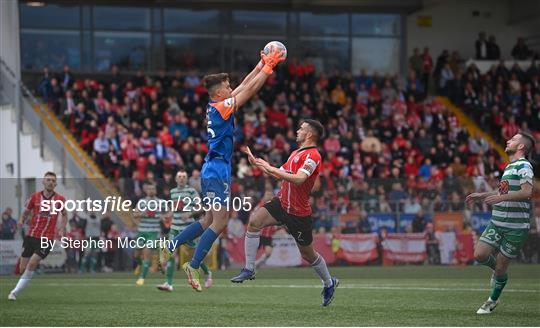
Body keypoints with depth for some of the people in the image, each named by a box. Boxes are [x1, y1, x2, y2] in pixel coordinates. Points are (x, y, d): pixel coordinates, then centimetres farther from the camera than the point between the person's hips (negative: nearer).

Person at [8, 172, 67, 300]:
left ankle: (15, 291, -10)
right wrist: (21, 221, -11)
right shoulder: (34, 197, 1)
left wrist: (62, 229, 3)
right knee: (22, 269, -1)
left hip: (47, 238, -2)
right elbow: (26, 212, 11)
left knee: (32, 264, -19)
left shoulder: (60, 199, 1)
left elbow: (64, 214, 17)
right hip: (31, 236, 2)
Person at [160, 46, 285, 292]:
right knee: (219, 222, -9)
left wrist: (262, 64, 19)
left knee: (209, 220, 14)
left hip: (213, 171, 10)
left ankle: (171, 248, 15)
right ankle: (193, 265, -9)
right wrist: (268, 67, -5)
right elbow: (250, 89, -12)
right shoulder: (221, 107, -14)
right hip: (217, 172, -10)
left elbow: (244, 86, 19)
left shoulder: (215, 106, 11)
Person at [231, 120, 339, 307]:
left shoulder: (312, 156, -17)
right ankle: (249, 269, -14)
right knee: (254, 221, -18)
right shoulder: (296, 153, 13)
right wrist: (257, 163, 15)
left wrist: (270, 168, -29)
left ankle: (329, 283, 33)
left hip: (299, 212, -7)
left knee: (308, 255, 7)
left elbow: (298, 179, -32)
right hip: (281, 203, 7)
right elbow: (280, 175, 23)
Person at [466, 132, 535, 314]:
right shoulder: (510, 166, 18)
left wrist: (501, 197, -32)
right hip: (497, 223, 7)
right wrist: (482, 196, 26)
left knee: (500, 268, 0)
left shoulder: (524, 166, -11)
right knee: (480, 255, -6)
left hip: (516, 227, -7)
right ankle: (499, 271, 23)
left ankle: (493, 301, 19)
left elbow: (527, 192, -26)